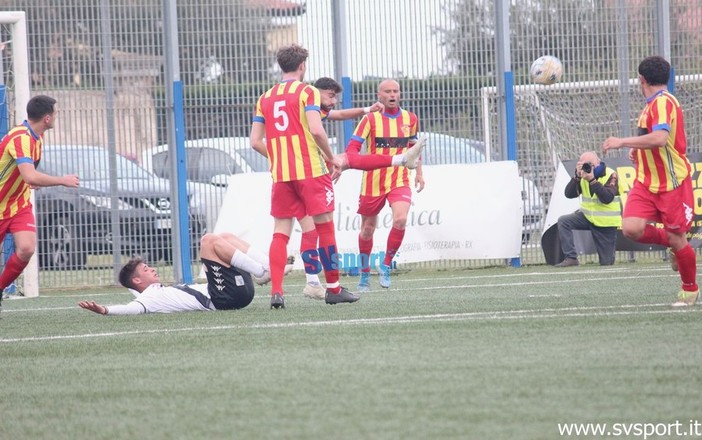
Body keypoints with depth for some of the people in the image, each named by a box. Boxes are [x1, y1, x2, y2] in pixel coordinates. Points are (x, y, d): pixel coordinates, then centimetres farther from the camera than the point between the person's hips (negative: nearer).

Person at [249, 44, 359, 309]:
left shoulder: (265, 98, 12)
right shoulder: (307, 92, -4)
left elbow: (255, 141, 8)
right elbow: (316, 130, -16)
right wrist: (331, 158, -3)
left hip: (280, 175, 4)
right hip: (311, 171, -4)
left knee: (280, 232, 3)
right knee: (325, 227, 5)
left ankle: (276, 292, -10)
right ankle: (333, 289, 10)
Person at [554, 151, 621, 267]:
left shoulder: (610, 175, -14)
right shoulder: (584, 175, 0)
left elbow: (607, 199, -27)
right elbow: (569, 194, -9)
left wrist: (592, 180, -33)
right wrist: (577, 177, -22)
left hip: (606, 222, -4)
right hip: (588, 217, 4)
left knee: (606, 263, 0)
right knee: (563, 221, -22)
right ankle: (571, 258, -19)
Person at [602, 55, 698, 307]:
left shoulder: (663, 103, -17)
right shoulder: (652, 104, 12)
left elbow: (659, 138, -33)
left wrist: (623, 142, -27)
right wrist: (638, 152, 12)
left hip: (672, 183, -8)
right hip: (647, 181, 8)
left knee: (677, 239, 2)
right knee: (631, 228, -11)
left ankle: (690, 289, 23)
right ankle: (673, 244, 16)